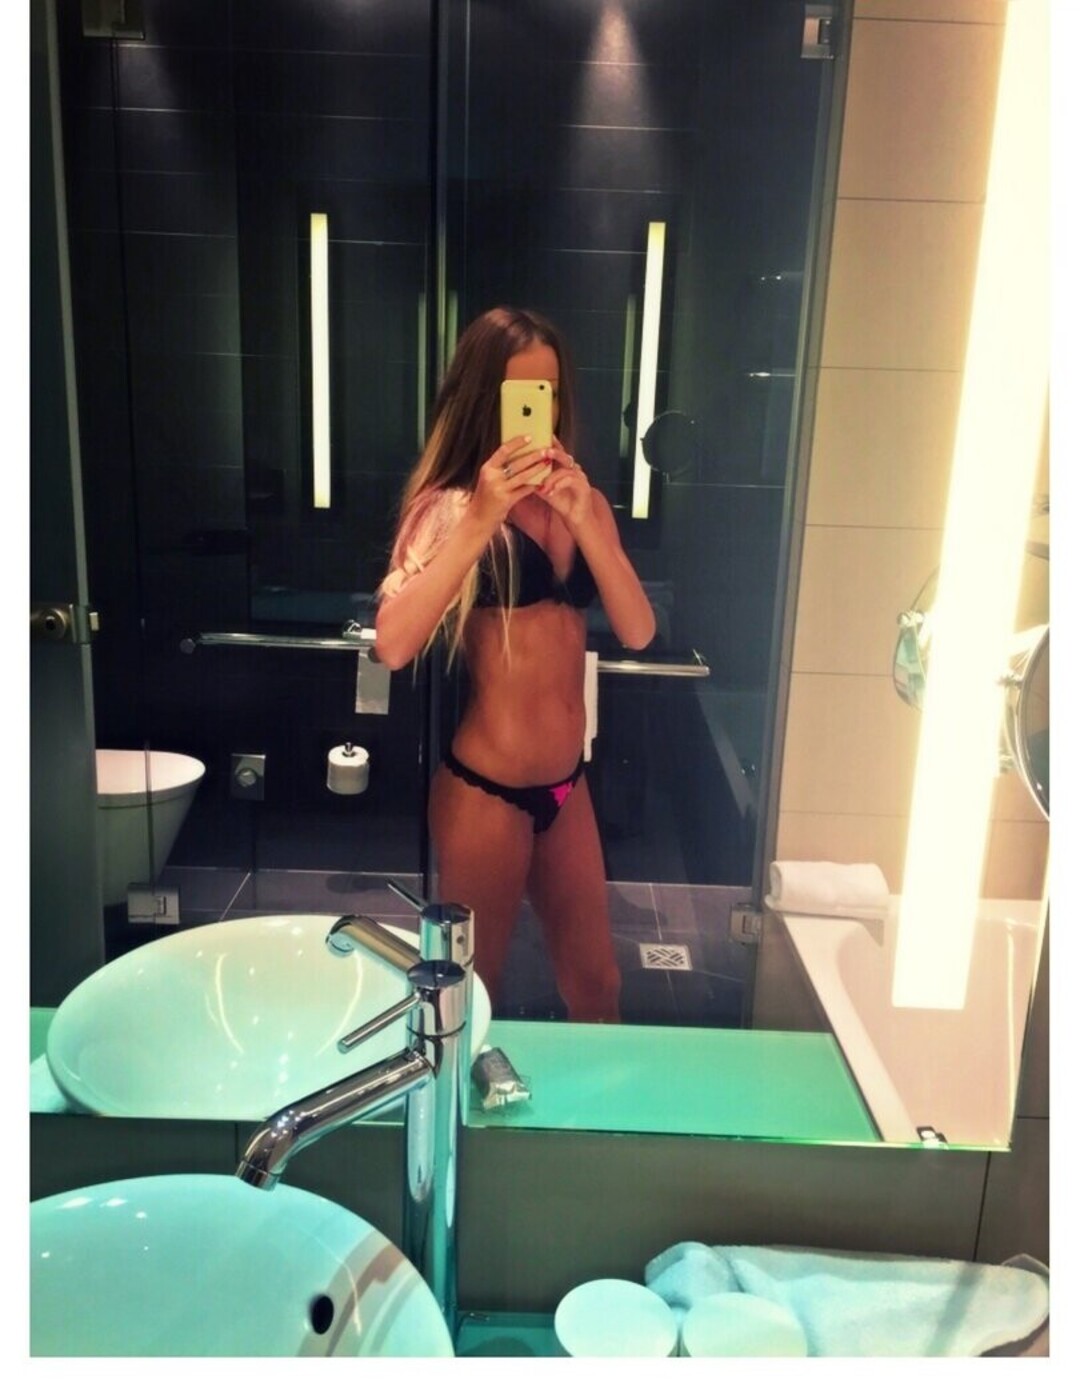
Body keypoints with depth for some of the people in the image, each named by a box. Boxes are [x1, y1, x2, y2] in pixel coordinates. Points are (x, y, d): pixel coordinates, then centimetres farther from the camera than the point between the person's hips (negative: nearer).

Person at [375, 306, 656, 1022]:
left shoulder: (583, 501, 6)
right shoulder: (451, 504, -10)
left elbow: (638, 631, -7)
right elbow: (394, 645, -26)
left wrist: (585, 520, -18)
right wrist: (480, 520, -29)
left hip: (568, 785, 5)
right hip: (485, 789, -5)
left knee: (597, 989, 19)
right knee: (473, 991, 13)